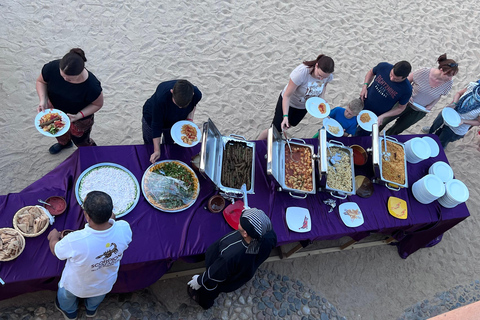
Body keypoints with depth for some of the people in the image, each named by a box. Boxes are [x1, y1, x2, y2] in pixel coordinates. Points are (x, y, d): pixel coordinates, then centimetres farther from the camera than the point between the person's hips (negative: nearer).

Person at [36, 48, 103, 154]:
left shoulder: (92, 87, -41)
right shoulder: (52, 68, -32)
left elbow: (98, 104, -22)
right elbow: (40, 81, -10)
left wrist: (78, 116, -31)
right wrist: (43, 100, -26)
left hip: (79, 119, -4)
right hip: (54, 109, 4)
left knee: (80, 140, 22)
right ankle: (64, 143, 72)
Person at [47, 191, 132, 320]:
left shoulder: (74, 241, -43)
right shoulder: (124, 229, -36)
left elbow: (55, 250, -18)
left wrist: (54, 237, 4)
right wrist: (110, 219, 10)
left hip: (77, 287, -2)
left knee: (67, 295, 36)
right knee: (97, 297, 39)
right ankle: (92, 309, 69)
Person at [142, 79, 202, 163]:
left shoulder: (197, 94, -35)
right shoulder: (161, 97, -47)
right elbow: (156, 124, -34)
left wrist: (190, 119, -24)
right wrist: (157, 150, -33)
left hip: (174, 122, 3)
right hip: (152, 118, -3)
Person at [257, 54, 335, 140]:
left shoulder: (328, 76, -23)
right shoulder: (301, 72, -40)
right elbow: (287, 96, -33)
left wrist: (322, 100, -16)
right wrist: (285, 116, -41)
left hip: (304, 106, 5)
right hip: (288, 102, -5)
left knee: (289, 125, 24)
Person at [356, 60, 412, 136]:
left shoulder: (406, 89, -28)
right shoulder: (383, 67, -22)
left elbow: (400, 108, -12)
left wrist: (382, 116, -21)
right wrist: (365, 86, -12)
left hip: (376, 116, -3)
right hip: (362, 104, 3)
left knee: (361, 135, 11)